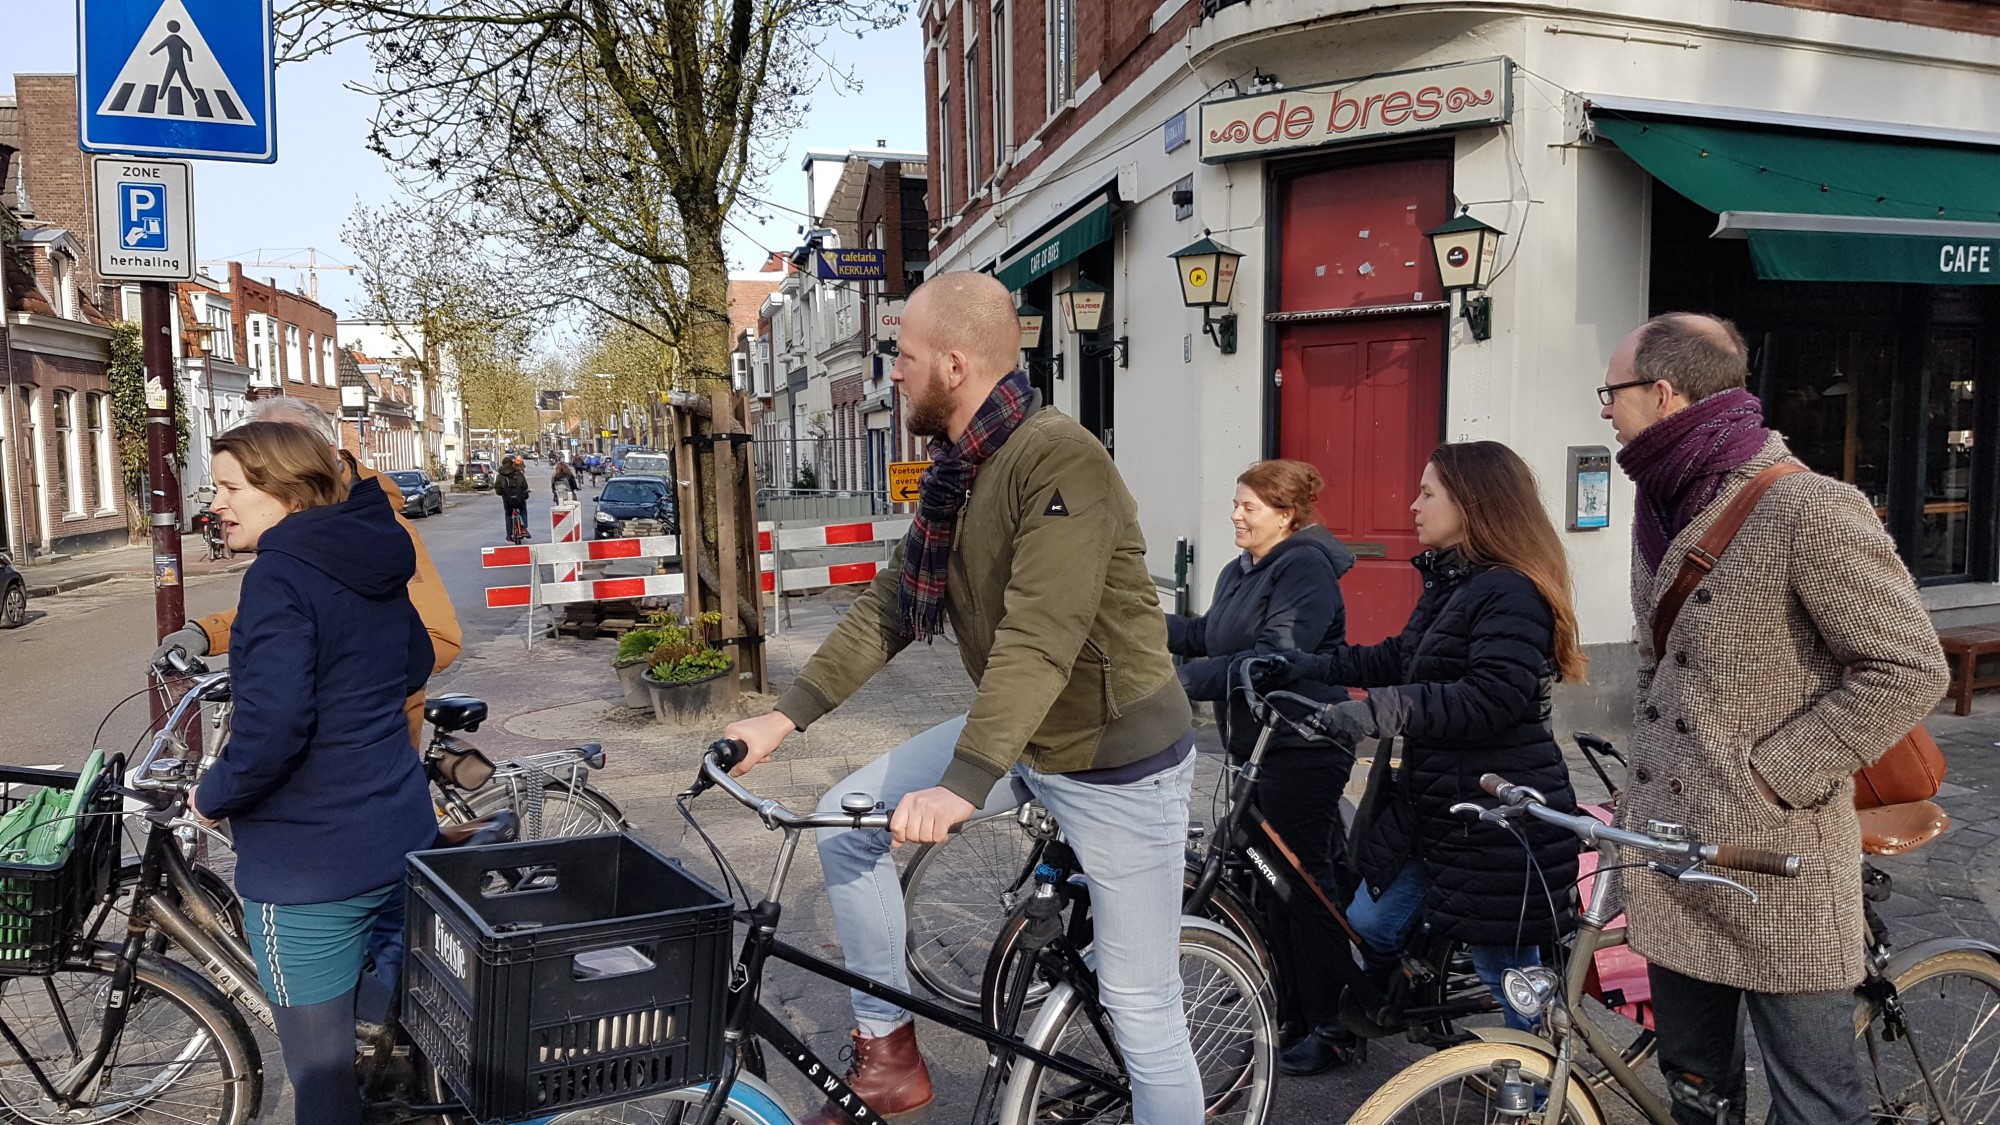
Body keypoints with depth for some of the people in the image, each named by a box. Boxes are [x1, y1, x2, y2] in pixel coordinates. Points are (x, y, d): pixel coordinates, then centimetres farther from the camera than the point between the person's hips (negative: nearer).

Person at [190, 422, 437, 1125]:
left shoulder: (281, 576, -19)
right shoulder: (371, 561, 6)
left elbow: (270, 734, -26)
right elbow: (416, 664, 22)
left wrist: (212, 798, -9)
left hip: (310, 864, -8)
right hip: (403, 836, 8)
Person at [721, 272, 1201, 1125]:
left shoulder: (1060, 460, -24)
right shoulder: (954, 472, 4)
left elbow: (1041, 640, -33)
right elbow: (889, 606, 5)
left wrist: (962, 786, -40)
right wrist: (784, 717, -2)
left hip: (1115, 756, -8)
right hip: (1016, 734, 8)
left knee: (1140, 1006, -1)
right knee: (846, 819, 0)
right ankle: (888, 1055, 14)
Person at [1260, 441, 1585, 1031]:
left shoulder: (1511, 593, -19)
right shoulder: (1451, 582, 13)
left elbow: (1492, 698, -30)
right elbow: (1400, 659, 20)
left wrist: (1382, 710, -35)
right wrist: (1315, 666, 13)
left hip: (1498, 820, -9)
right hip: (1434, 804, 10)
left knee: (1507, 967, 5)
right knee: (1368, 925, 16)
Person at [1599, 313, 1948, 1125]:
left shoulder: (1808, 510, -16)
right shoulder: (1662, 510, 11)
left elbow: (1911, 670, -17)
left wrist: (1773, 775, -17)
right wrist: (1648, 779, 13)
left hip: (1776, 867, -7)